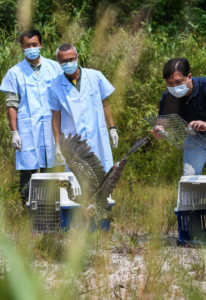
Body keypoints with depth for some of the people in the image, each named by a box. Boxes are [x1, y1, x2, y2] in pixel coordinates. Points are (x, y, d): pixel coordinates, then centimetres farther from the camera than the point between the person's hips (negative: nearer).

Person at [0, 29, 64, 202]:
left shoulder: (54, 68, 9)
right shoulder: (15, 73, 4)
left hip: (51, 127, 2)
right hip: (27, 128, -2)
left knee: (49, 168, 4)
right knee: (28, 169, -6)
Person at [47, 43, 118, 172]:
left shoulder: (95, 77, 1)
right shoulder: (56, 87, -2)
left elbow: (104, 103, 12)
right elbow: (56, 116, 5)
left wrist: (112, 128, 12)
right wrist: (57, 144, 4)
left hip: (98, 140, 1)